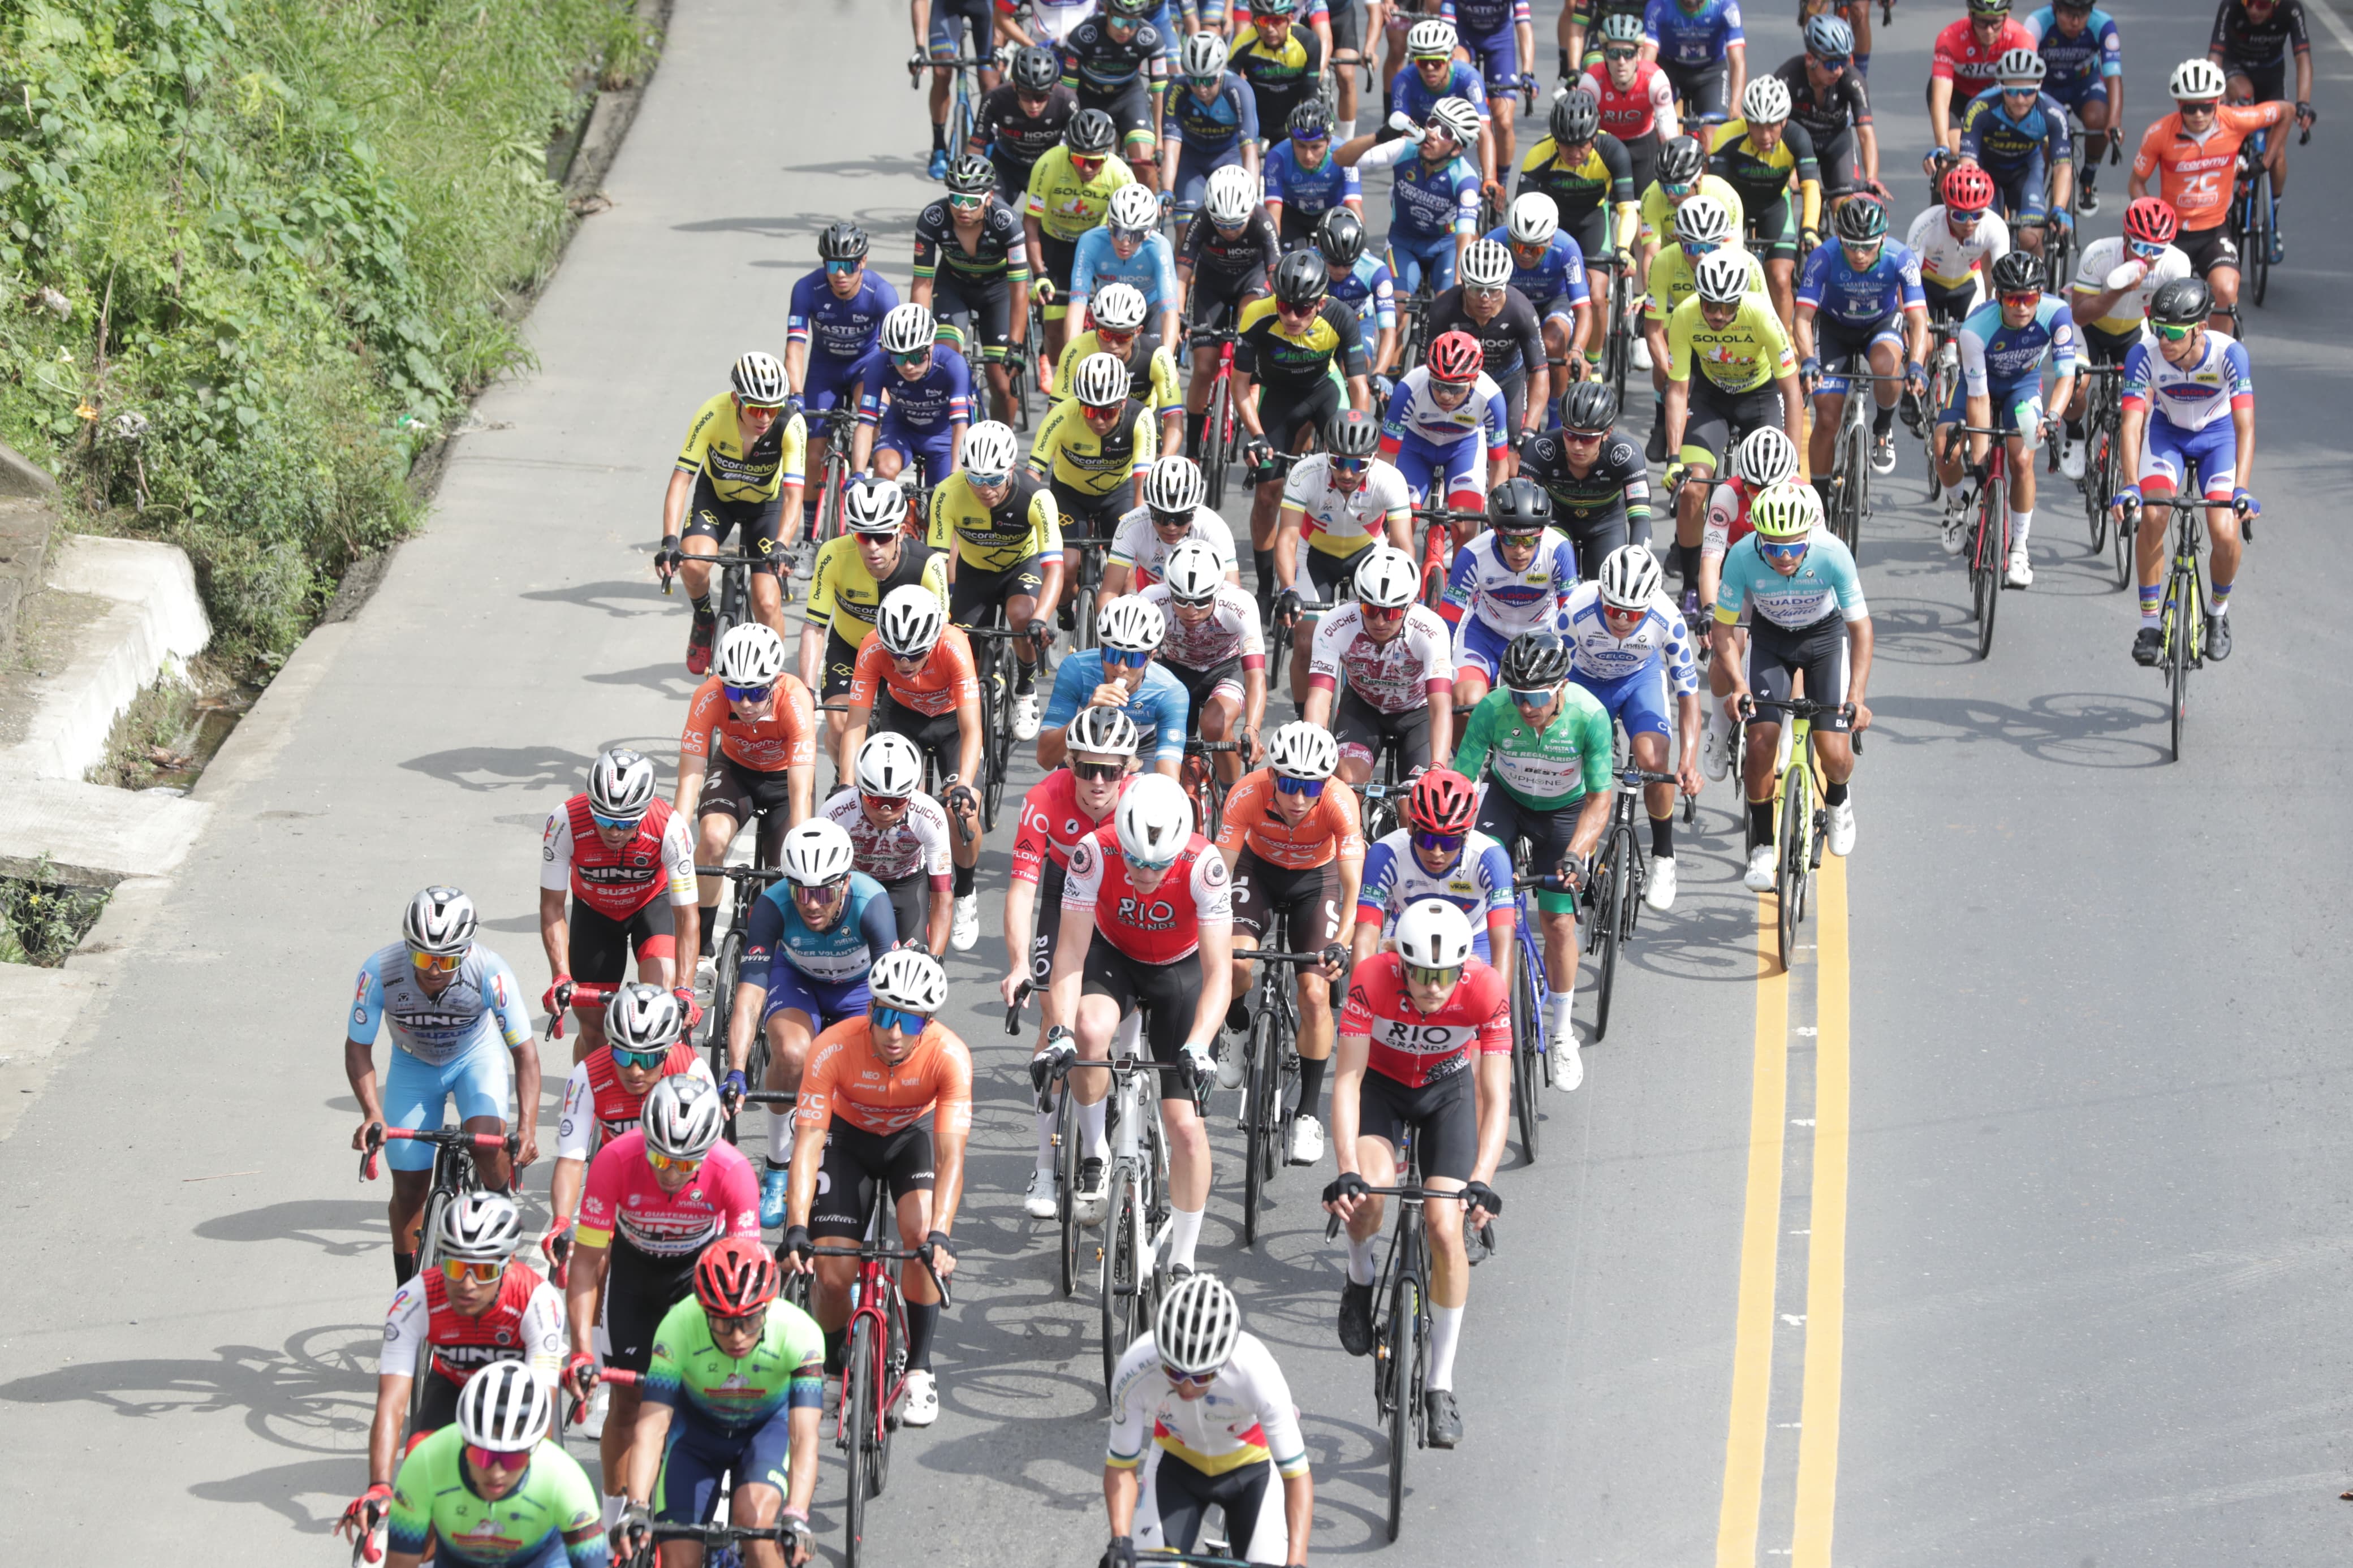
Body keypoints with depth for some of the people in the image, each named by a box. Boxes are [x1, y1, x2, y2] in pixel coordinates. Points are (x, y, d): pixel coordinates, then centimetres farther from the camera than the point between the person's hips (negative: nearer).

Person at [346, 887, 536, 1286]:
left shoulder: (489, 971, -35)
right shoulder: (380, 970, -32)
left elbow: (525, 1051, -28)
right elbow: (358, 1048, -20)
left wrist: (527, 1126, -40)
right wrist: (372, 1113, -35)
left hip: (477, 1057, -2)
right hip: (414, 1063, 2)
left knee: (487, 1144, -30)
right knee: (409, 1186, 1)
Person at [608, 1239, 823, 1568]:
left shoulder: (799, 1332, -35)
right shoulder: (678, 1328, -34)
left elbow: (804, 1436, -41)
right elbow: (652, 1426, -38)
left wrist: (795, 1517, -55)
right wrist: (636, 1508, -52)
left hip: (769, 1424, -1)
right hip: (697, 1426, 1)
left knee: (756, 1519, -30)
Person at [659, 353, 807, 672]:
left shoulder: (790, 425, -32)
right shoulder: (713, 415, -32)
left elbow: (793, 496, -33)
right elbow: (681, 479, -31)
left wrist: (780, 547, -49)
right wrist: (670, 541, -43)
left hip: (766, 503, 0)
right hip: (716, 495, 0)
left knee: (767, 603, -14)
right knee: (693, 563, -29)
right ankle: (704, 621, 4)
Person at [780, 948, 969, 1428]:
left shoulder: (949, 1056, -33)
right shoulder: (835, 1048, -34)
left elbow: (951, 1155, -37)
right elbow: (808, 1140, -35)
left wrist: (939, 1236, -50)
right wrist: (796, 1229, -45)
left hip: (914, 1135, 0)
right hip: (847, 1136, 0)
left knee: (921, 1233, -28)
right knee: (834, 1276, -13)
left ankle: (919, 1369, -8)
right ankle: (830, 1367, 18)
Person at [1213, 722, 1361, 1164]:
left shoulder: (1340, 803, -35)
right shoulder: (1247, 795, -33)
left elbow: (1353, 885, -39)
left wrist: (1341, 944, -54)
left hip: (1316, 876, 0)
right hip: (1259, 868, 0)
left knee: (1315, 994, -12)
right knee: (1235, 960, -26)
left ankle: (1310, 1113, 3)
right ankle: (1238, 1029, 8)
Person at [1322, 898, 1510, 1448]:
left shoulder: (1486, 992, -31)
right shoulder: (1372, 981, -33)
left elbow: (1496, 1098, -31)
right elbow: (1347, 1080, -31)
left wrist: (1481, 1183, -43)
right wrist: (1347, 1173, -42)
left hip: (1448, 1087, 0)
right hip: (1381, 1083, 0)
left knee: (1445, 1229, -12)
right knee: (1372, 1188, -30)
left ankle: (1440, 1383, 2)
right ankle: (1361, 1278, 4)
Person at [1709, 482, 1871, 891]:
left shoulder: (1833, 554, -33)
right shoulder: (1742, 558, -30)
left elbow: (1861, 627, -23)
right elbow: (1723, 629, -17)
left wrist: (1857, 696, -34)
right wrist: (1738, 685, -33)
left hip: (1825, 636, -1)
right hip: (1769, 638, 1)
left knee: (1835, 756, -12)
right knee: (1761, 740, -18)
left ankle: (1837, 802, 25)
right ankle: (1762, 848, 1)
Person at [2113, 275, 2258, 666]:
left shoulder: (2229, 353, -32)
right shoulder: (2145, 354, -29)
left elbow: (2245, 426, -37)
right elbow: (2132, 424, -32)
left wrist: (2243, 490, -49)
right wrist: (2130, 486, -46)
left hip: (2219, 435, -1)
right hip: (2167, 432, 1)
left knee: (2225, 534, -16)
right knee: (2152, 517, -23)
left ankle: (2218, 612, 14)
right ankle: (2150, 622, -8)